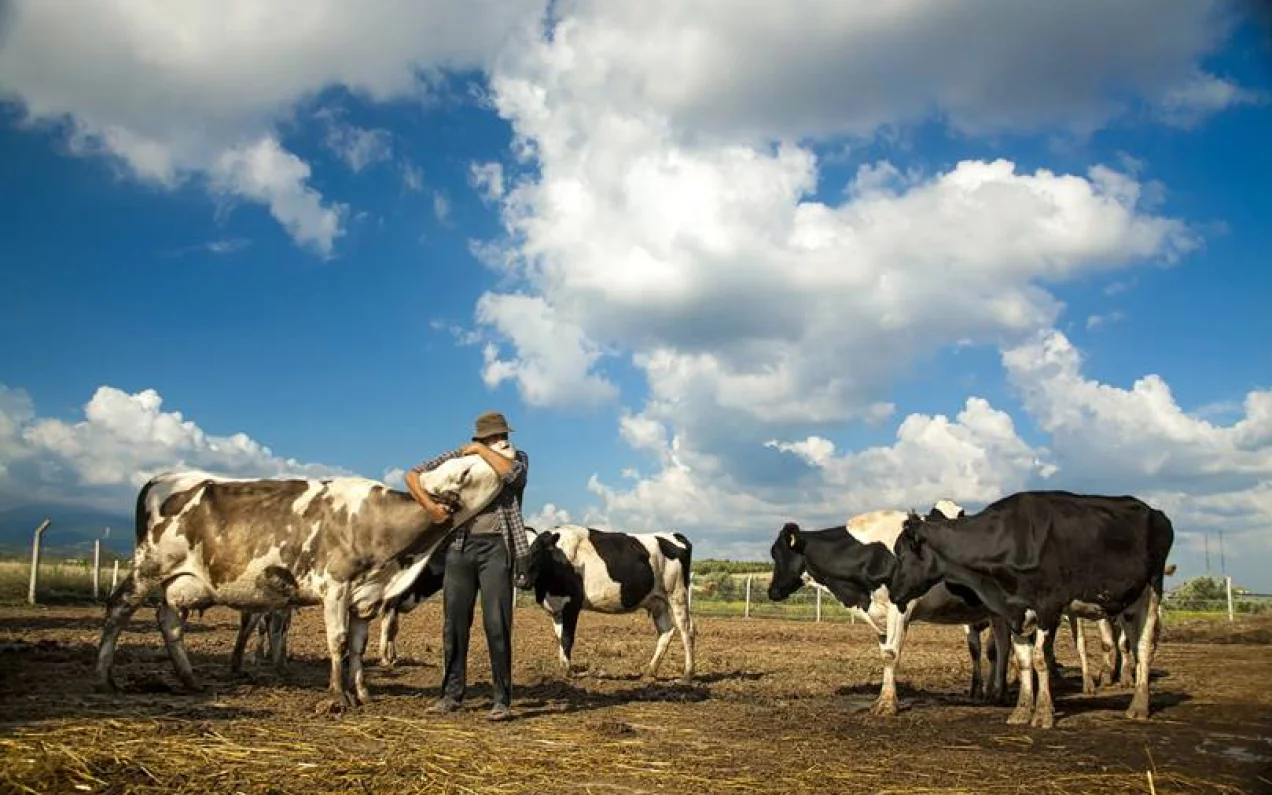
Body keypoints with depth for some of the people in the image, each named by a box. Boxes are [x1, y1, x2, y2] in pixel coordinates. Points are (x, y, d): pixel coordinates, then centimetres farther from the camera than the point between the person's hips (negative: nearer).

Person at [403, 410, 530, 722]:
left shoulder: (517, 457, 8)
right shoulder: (458, 457, 9)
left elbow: (511, 473, -17)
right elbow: (413, 474, 8)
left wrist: (482, 451, -7)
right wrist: (429, 505, -7)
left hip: (496, 546, -2)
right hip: (460, 545, 2)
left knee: (497, 623, -8)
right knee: (454, 622, 8)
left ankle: (502, 700, -1)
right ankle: (451, 694, 20)